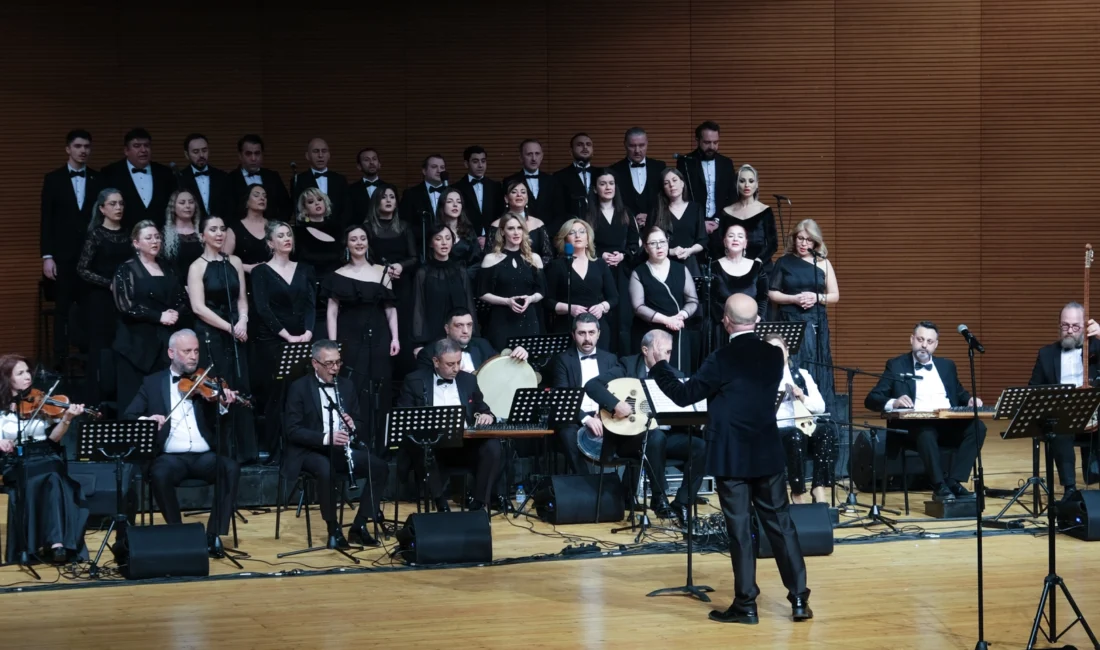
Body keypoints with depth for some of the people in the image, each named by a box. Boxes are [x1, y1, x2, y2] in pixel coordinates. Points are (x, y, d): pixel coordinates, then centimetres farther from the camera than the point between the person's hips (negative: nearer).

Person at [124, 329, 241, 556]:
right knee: (160, 474, -34)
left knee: (231, 468, -29)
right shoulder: (152, 383, 13)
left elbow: (216, 424, 1)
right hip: (170, 456, -1)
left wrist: (224, 406, -22)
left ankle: (214, 535, -21)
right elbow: (129, 417, 8)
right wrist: (145, 420, -15)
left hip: (204, 456, 1)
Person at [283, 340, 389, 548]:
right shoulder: (299, 388, -6)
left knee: (380, 467, -17)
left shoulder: (347, 386, 9)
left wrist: (353, 425, -13)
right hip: (310, 450, -5)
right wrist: (325, 438, -28)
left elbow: (361, 426, 12)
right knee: (326, 471, -38)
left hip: (341, 448, 5)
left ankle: (359, 526, -9)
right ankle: (334, 528, -19)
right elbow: (293, 431, -14)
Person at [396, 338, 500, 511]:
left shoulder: (468, 380, 14)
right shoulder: (415, 381, 5)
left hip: (465, 445, 2)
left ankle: (477, 503, -21)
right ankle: (441, 504, -26)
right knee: (419, 447, -37)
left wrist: (487, 416, -5)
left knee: (493, 446, -28)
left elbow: (484, 411, 20)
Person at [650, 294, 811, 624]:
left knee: (739, 529, 1)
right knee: (780, 523, 10)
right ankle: (799, 598, 11)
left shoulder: (721, 359, -15)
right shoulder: (774, 355, 2)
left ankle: (746, 604, 6)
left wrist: (659, 367, 4)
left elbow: (684, 395, -10)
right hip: (767, 454, 5)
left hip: (731, 457, -5)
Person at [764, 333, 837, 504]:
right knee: (795, 436, -37)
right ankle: (798, 494, -25)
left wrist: (803, 398, -7)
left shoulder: (802, 375, 17)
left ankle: (819, 489, -29)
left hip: (803, 427, 4)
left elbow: (820, 407, 11)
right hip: (774, 431, -4)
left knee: (827, 430, -28)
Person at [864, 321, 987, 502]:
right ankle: (940, 487, -32)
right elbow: (871, 399, 2)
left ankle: (953, 482, -25)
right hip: (914, 426, -4)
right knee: (926, 433, -40)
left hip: (948, 424, 4)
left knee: (977, 427, -25)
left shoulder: (947, 366, 21)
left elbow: (961, 395, 27)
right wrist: (893, 403, -20)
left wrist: (971, 400, 1)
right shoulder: (896, 366, 9)